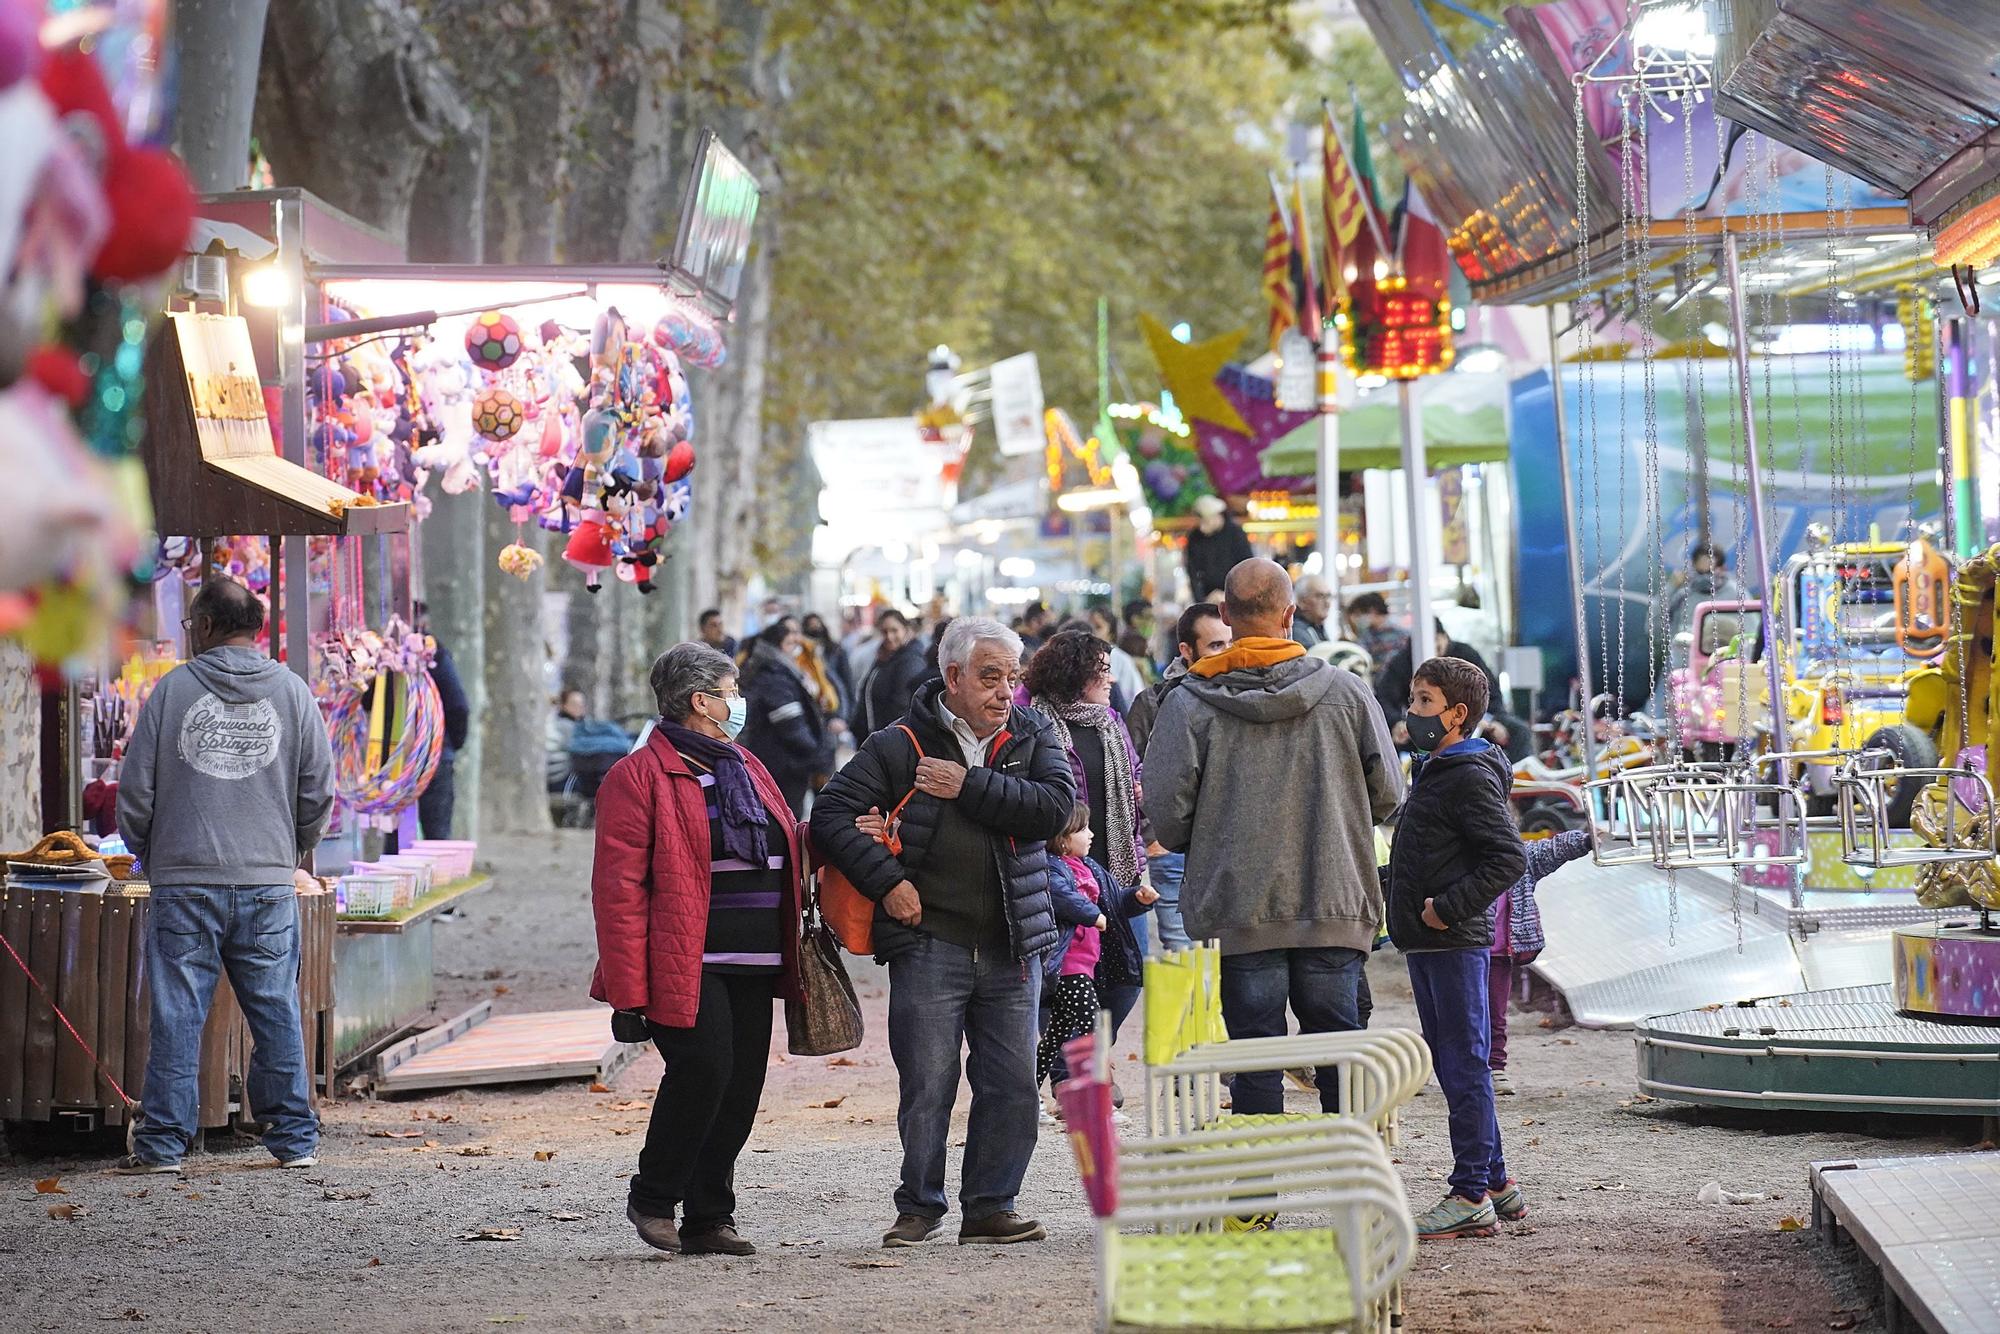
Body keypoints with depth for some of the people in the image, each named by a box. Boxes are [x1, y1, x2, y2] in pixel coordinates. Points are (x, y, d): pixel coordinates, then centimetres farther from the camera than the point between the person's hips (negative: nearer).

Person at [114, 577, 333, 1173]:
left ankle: (163, 1142, 1)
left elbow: (135, 790, 2)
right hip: (270, 883, 2)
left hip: (185, 883, -2)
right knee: (276, 1013, 7)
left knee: (177, 1014, 1)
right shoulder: (292, 691, 6)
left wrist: (148, 856, 18)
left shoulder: (173, 689, 0)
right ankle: (294, 1138, 11)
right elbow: (319, 791, 7)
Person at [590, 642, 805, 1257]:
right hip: (685, 964, -8)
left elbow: (784, 850, 34)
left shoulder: (746, 769, 20)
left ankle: (709, 1219, 14)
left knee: (741, 1087, 5)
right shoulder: (639, 775, -5)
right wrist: (629, 991, -16)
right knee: (703, 1069, -17)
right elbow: (619, 885, -10)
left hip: (752, 968, 8)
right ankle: (653, 1199, 3)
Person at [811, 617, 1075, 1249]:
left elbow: (1054, 807, -9)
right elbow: (833, 813, -3)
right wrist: (886, 880, -12)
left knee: (1013, 1088, 5)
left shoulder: (1032, 737, 7)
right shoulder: (899, 746, -2)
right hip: (928, 943, -3)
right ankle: (919, 1207, 12)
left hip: (1011, 948, 3)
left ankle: (990, 1207, 16)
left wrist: (971, 787, -14)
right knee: (928, 1085, -2)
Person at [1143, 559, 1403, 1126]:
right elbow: (1387, 792, 4)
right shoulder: (1346, 691, -1)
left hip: (1238, 912, -1)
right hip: (1335, 907, 1)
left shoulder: (1190, 702, -6)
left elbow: (1165, 809, -7)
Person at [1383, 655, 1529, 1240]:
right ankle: (1494, 1182, 21)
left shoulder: (1471, 778, -12)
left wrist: (1450, 908, -20)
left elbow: (1509, 858, -20)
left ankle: (1472, 1197, -6)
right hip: (1427, 946, 10)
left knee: (1464, 1066, -7)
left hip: (1456, 945, -10)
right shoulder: (1433, 772, 18)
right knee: (1451, 1066, 13)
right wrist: (1411, 918, 16)